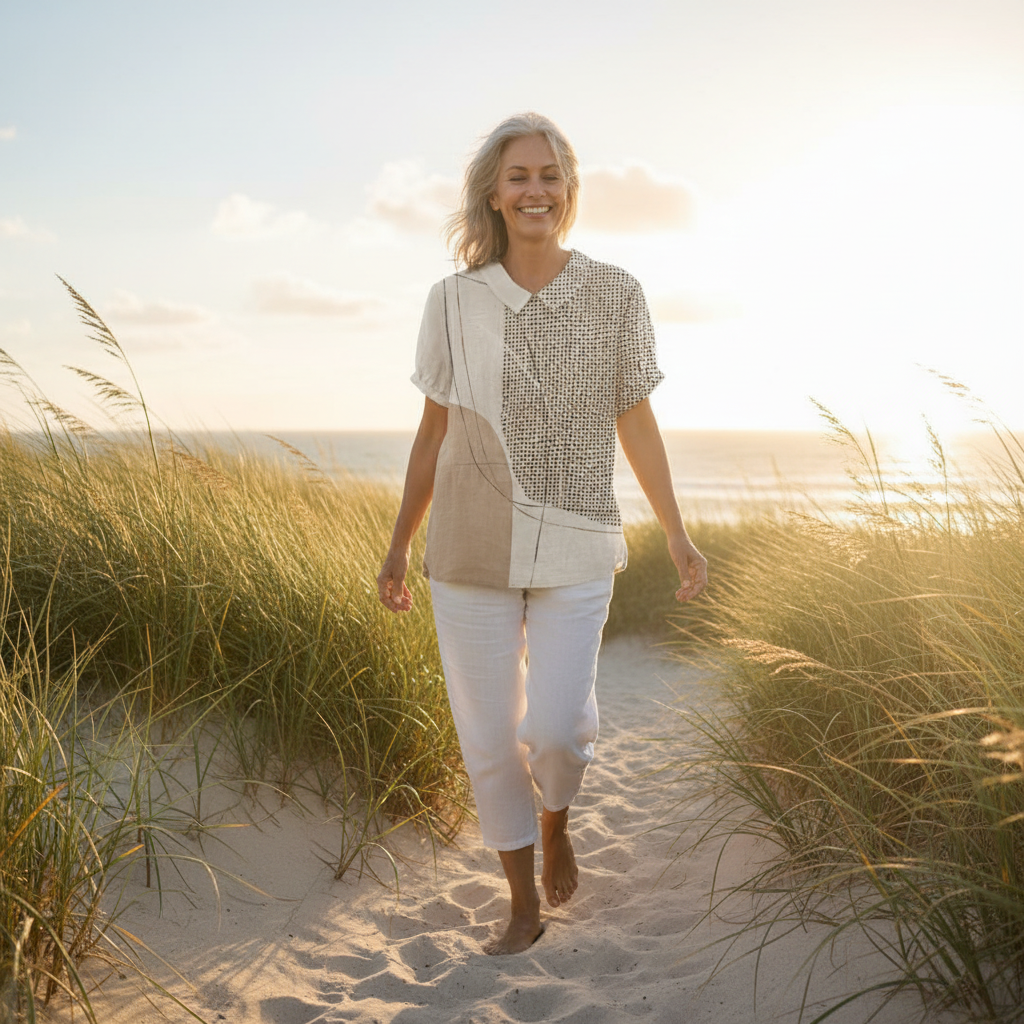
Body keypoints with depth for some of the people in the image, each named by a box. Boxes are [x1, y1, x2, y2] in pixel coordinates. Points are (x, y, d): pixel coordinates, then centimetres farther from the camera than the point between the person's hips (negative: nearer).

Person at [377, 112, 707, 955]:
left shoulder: (615, 295, -1)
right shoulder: (454, 301, 1)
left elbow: (636, 421, 5)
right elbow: (435, 430, 8)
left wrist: (679, 536, 4)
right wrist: (399, 544, 10)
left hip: (574, 547, -1)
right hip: (472, 547, 1)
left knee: (556, 728, -11)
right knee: (488, 737, 5)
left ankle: (556, 822, 26)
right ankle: (524, 903, 27)